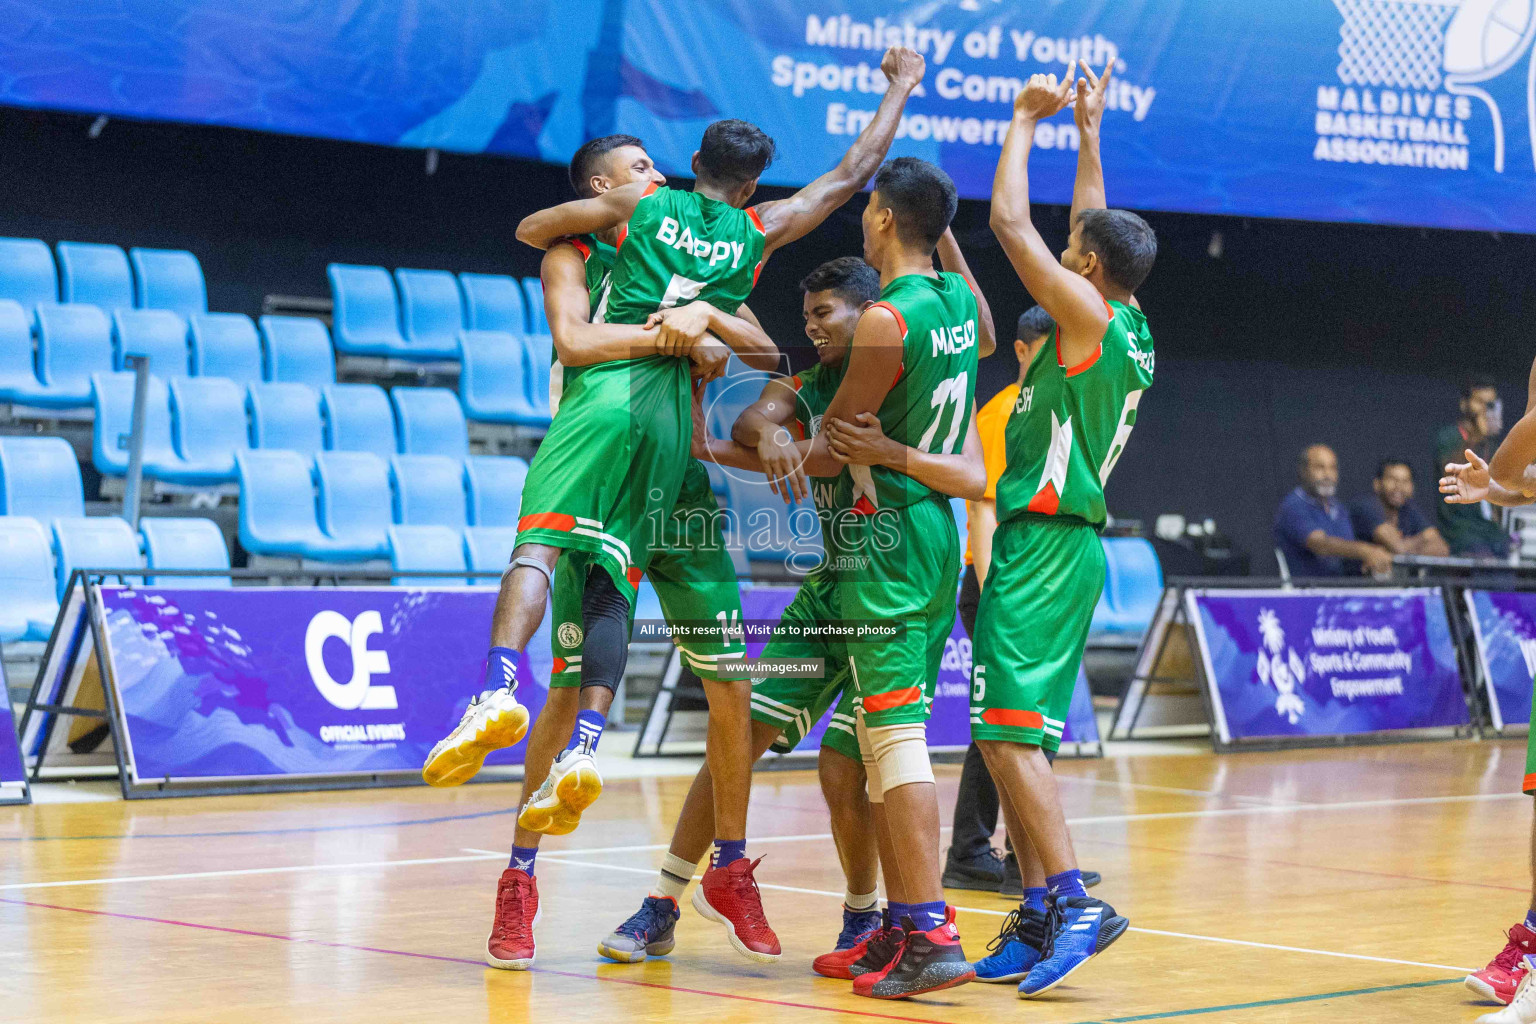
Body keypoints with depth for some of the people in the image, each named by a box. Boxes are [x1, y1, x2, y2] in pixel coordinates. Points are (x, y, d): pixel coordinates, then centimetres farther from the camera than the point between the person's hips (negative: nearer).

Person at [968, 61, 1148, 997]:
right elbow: (1095, 229, 29)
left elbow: (1011, 221, -11)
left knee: (1009, 730, -14)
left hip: (1045, 544, -9)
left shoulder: (1089, 319, -11)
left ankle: (1076, 902, -21)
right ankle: (1041, 919, 9)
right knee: (1015, 735, 10)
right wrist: (1088, 134, 34)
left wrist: (1028, 119, 1)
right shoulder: (1130, 327, 12)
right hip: (1056, 542, 9)